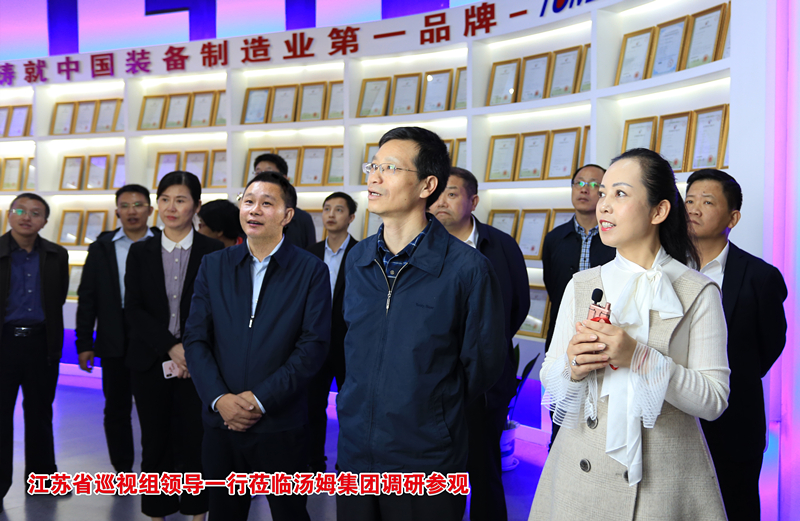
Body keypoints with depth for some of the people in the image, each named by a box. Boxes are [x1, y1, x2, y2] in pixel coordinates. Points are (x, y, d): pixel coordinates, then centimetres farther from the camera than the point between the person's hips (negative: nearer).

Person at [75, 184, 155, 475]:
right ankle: (123, 469, 23)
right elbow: (87, 298, 7)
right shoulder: (101, 248, 8)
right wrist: (84, 343, 2)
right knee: (116, 409, 10)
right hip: (115, 341, 2)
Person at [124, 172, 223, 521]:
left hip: (197, 364, -2)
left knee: (196, 442, 3)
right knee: (155, 443, 8)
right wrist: (171, 347, -12)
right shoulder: (140, 252, 6)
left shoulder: (213, 252, 0)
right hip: (150, 362, 2)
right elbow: (133, 310, -1)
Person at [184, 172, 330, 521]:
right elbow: (196, 338, 3)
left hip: (281, 426, -2)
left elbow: (313, 345, -9)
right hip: (221, 422, 3)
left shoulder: (311, 271, -3)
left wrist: (260, 399, -14)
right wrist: (219, 398, -11)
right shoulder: (214, 266, 7)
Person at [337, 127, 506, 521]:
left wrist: (432, 414, 5)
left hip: (427, 463, -5)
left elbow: (482, 366, -5)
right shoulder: (357, 260, 4)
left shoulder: (467, 269, -15)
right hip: (355, 454, 5)